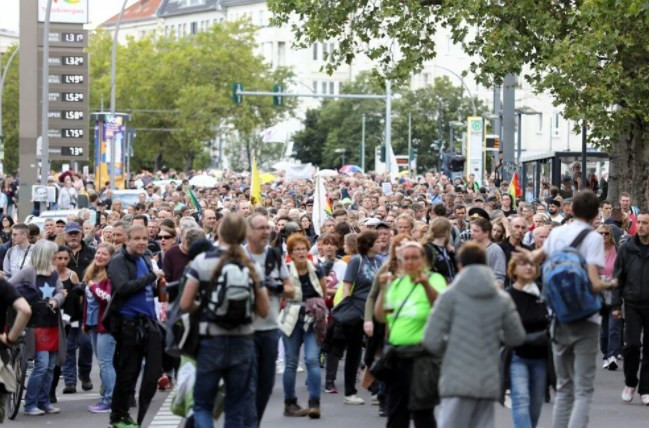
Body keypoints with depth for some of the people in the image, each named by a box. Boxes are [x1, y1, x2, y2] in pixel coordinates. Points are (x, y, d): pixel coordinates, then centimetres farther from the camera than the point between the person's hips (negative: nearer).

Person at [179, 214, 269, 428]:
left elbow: (185, 304, -8)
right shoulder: (252, 267, 0)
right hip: (242, 342, 2)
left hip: (211, 340, -2)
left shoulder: (202, 261, -7)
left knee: (202, 404, 9)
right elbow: (263, 310, 3)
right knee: (237, 408, 10)